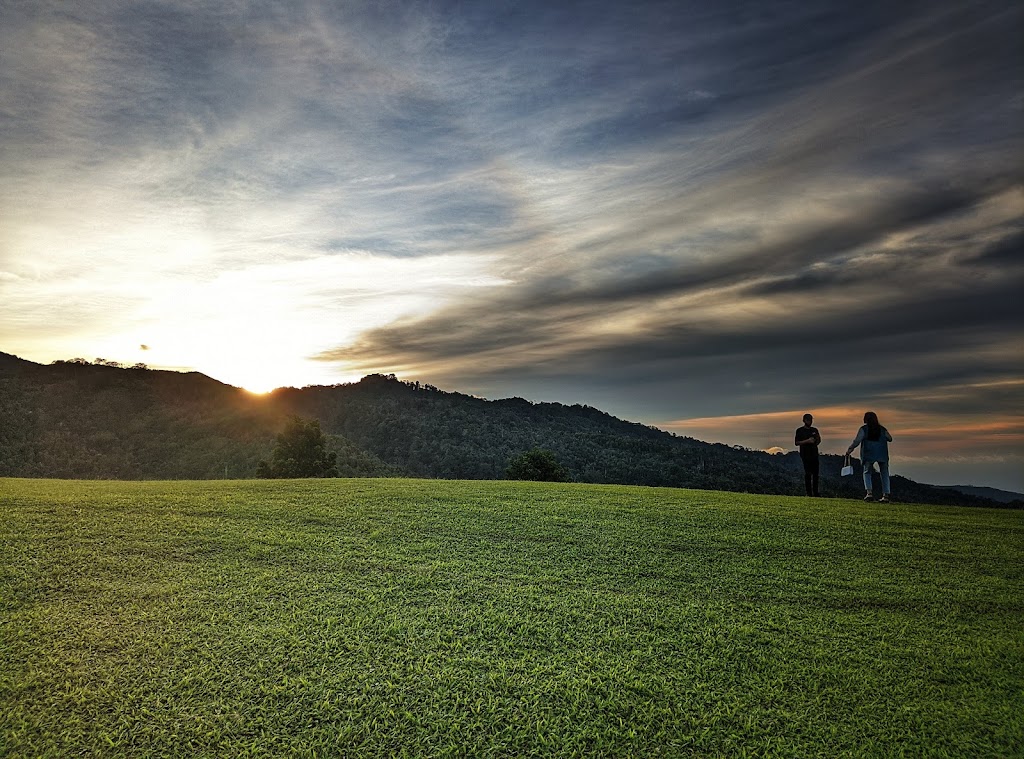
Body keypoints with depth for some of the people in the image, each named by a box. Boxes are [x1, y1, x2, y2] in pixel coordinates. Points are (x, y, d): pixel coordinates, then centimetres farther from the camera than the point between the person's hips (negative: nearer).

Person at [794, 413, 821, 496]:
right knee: (808, 474, -6)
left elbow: (818, 442, 22)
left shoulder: (814, 430, 16)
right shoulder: (800, 430, 2)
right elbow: (797, 442, -4)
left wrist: (817, 439, -1)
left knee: (815, 474, 3)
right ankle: (809, 493, -5)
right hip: (805, 455, -5)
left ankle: (815, 493, 7)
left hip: (814, 454, 5)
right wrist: (807, 441, -15)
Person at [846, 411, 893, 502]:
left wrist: (849, 450, 6)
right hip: (882, 455, 3)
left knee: (867, 473, 6)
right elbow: (890, 439, 23)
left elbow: (856, 442, -4)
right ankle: (886, 495, 2)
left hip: (869, 454, -2)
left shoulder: (863, 429, 1)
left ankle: (869, 492, -13)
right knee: (884, 474, 8)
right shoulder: (882, 429, 11)